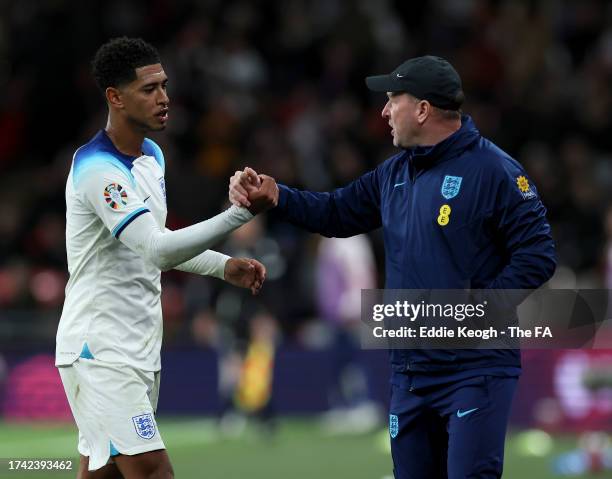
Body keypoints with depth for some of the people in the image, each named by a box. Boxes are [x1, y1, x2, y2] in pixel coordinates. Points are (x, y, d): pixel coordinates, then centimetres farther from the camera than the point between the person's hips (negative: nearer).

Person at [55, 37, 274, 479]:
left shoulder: (151, 156, 11)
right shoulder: (98, 169, -19)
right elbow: (157, 249, -30)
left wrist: (224, 266, 10)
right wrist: (243, 211, -36)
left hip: (139, 350, 9)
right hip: (101, 352, -9)